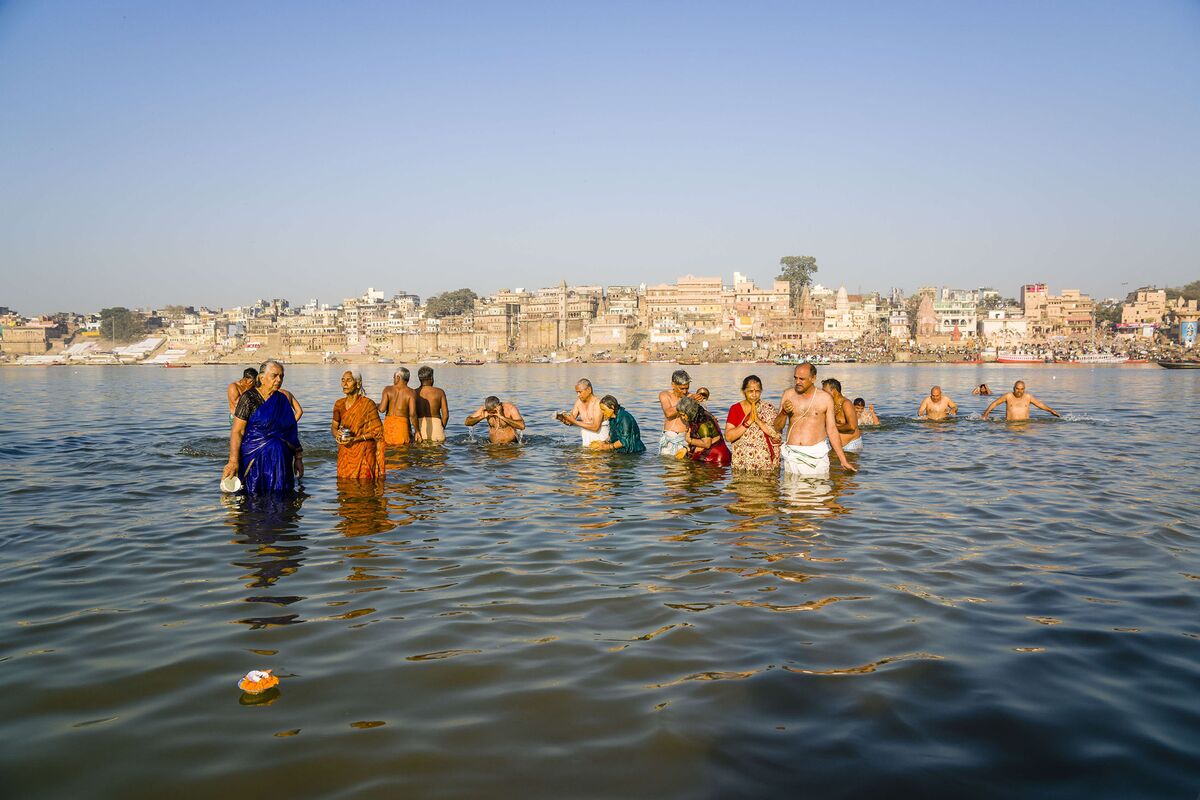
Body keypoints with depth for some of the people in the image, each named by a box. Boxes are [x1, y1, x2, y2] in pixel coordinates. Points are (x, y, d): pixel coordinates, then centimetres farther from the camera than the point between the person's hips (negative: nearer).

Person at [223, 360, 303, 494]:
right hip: (255, 461, -4)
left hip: (282, 460, 4)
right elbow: (237, 431, -11)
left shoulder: (283, 398, 9)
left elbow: (292, 432, 13)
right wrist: (233, 461, -20)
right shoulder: (249, 398, -6)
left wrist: (298, 458, 10)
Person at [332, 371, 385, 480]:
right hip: (345, 453, 5)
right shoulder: (339, 404, 5)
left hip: (363, 451, -5)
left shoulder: (368, 404, -12)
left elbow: (376, 431, -10)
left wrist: (354, 439, -19)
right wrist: (337, 434, -9)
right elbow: (334, 426, 15)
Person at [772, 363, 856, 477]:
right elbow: (777, 428, 9)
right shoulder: (788, 394, 7)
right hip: (791, 456, 2)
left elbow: (832, 430, 4)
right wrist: (784, 413, -11)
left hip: (816, 456, -2)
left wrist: (843, 460, 1)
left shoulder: (825, 399, 2)